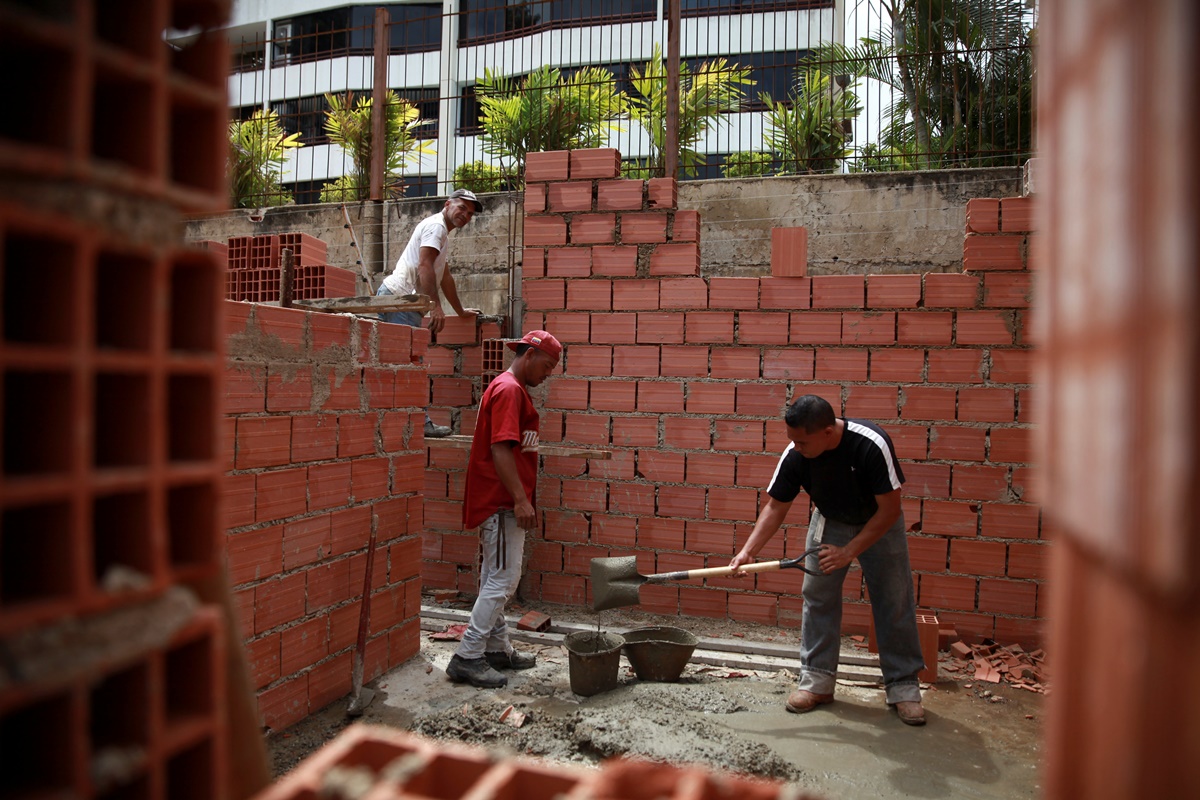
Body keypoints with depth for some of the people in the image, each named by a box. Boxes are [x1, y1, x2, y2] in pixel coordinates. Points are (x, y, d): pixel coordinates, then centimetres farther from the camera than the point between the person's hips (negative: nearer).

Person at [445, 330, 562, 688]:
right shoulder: (508, 390, -15)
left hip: (502, 501, 11)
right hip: (501, 501, -11)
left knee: (495, 579, 15)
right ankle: (467, 658, -2)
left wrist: (524, 499, 22)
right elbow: (499, 448, -23)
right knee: (503, 580, -7)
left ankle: (498, 649, 25)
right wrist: (520, 500, -24)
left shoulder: (513, 389, 18)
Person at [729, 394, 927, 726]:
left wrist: (849, 552, -30)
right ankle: (817, 680, 10)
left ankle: (903, 686, 12)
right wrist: (748, 551, -26)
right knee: (817, 597, -1)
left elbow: (890, 509, -28)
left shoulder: (872, 444, -36)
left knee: (894, 602, -1)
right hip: (830, 521, 3)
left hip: (879, 524, -3)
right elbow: (776, 506, -15)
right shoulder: (795, 455, -25)